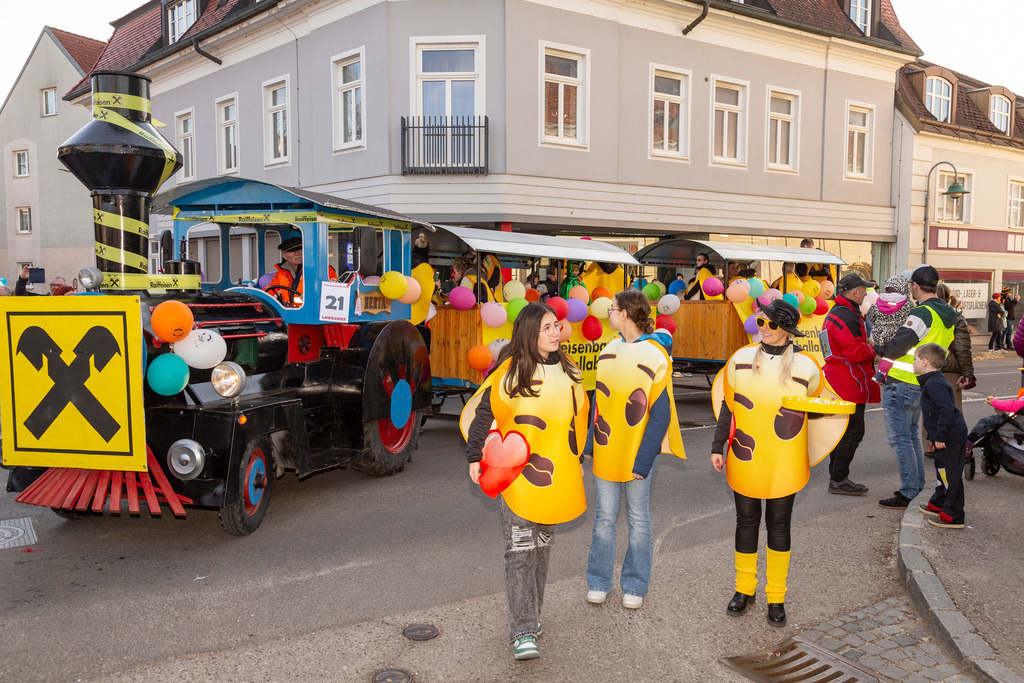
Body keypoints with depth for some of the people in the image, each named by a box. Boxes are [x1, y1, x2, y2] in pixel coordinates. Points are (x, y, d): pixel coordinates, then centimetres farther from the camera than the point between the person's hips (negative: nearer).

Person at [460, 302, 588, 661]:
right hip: (515, 473, -5)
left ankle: (531, 615, 31)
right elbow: (481, 410, -4)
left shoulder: (568, 371, 7)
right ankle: (523, 632, -1)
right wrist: (475, 457, -9)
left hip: (553, 475, 5)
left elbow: (577, 419, 18)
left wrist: (575, 461, 19)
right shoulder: (511, 370, -8)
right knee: (520, 551, -6)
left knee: (542, 548, 15)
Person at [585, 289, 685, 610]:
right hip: (605, 451, 4)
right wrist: (590, 443, 6)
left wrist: (643, 461, -15)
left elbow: (660, 416, -11)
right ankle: (598, 582, 25)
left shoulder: (655, 357, -11)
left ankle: (635, 587, 24)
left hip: (638, 452, -4)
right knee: (604, 517, 10)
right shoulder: (609, 350, 7)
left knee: (638, 520, 9)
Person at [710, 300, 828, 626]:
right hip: (744, 462, 1)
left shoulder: (806, 368, -8)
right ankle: (744, 588, 31)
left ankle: (776, 597, 26)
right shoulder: (740, 360, -3)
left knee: (779, 526, 10)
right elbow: (728, 407, 5)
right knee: (746, 522, 13)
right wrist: (718, 447, 5)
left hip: (784, 465, -1)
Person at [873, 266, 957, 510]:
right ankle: (918, 487, 28)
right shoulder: (947, 315, 10)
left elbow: (896, 348, -21)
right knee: (911, 435, 20)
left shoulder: (923, 313, -19)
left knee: (899, 438, -3)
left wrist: (878, 348, -2)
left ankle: (909, 494, 1)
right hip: (922, 385, 10)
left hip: (901, 382, -10)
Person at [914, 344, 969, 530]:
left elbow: (947, 410, -29)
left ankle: (952, 516, 2)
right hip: (947, 437, 11)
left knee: (950, 475, -4)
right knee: (942, 470, 22)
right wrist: (937, 436, 22)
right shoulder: (931, 381, 13)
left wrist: (940, 436, -25)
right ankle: (937, 504, 36)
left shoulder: (935, 384, -21)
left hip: (950, 438, -11)